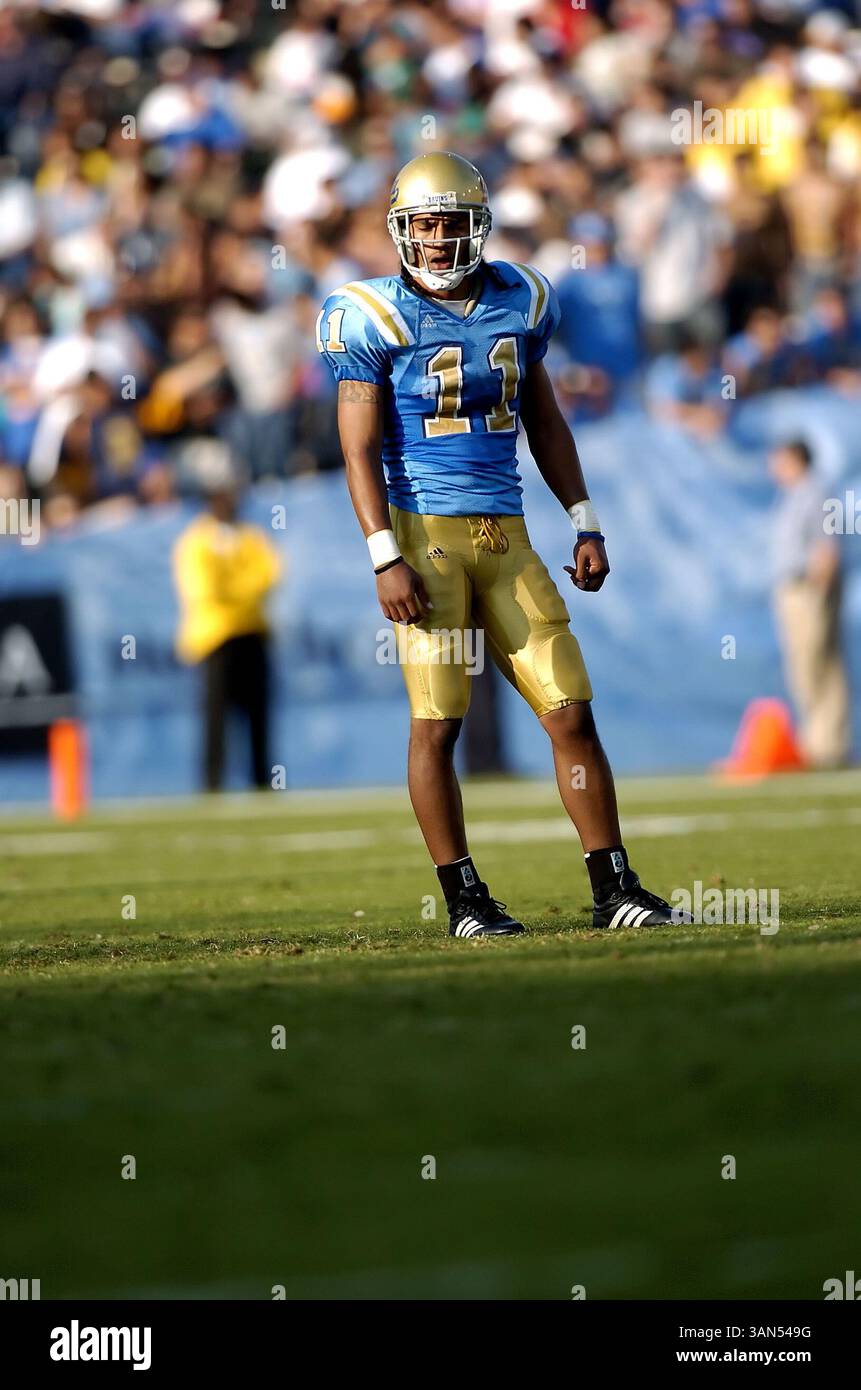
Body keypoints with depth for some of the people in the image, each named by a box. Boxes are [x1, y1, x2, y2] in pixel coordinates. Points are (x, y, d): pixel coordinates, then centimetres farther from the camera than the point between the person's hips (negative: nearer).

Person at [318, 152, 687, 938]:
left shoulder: (519, 303, 10)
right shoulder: (375, 318, -5)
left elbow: (544, 421, 19)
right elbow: (360, 449, -7)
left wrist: (586, 526, 14)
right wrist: (386, 559, -15)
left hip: (505, 534, 4)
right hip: (424, 532, -4)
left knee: (571, 710, 1)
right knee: (436, 723, -4)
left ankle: (615, 888, 7)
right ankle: (464, 899, 6)